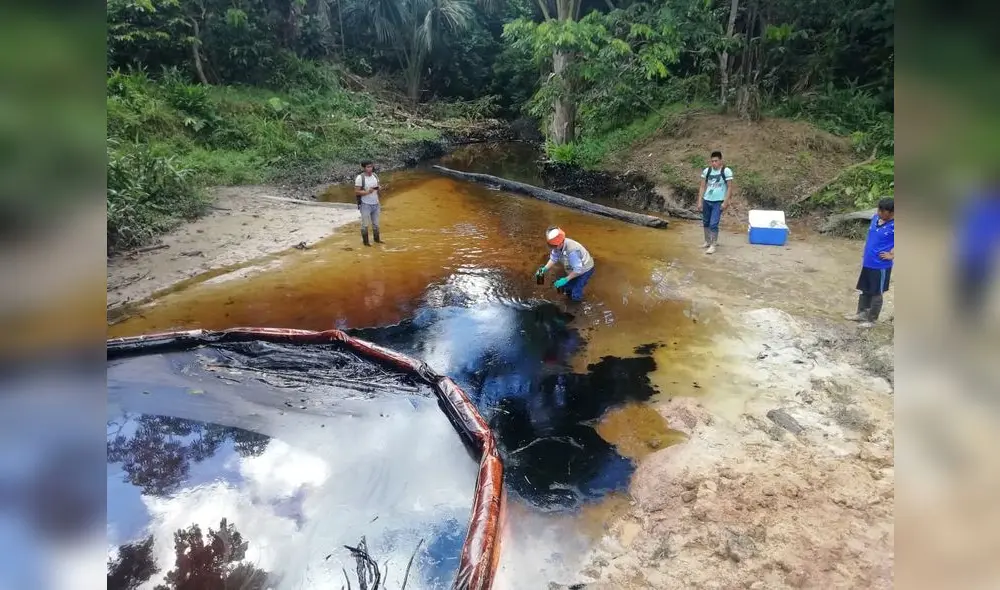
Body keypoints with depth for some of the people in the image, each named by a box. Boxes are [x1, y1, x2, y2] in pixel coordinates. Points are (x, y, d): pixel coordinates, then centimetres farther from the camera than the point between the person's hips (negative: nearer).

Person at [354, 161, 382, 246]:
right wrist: (367, 192, -24)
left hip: (375, 204, 6)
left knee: (376, 223, 15)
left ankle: (377, 238, 29)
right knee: (365, 224, 3)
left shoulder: (375, 176, 6)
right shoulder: (360, 178, -13)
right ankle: (365, 241, 14)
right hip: (365, 205, -6)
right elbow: (356, 192, -14)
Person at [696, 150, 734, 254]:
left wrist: (725, 202, -11)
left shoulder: (726, 171, -8)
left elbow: (729, 187, -5)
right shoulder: (706, 171, 2)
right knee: (706, 223, 14)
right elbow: (702, 187, 7)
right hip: (706, 201, 5)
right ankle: (707, 241, 32)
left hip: (718, 202, -4)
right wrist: (700, 201, 3)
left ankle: (713, 245, -1)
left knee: (713, 224, -9)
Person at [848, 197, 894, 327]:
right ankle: (862, 313, 35)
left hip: (881, 265, -7)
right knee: (864, 290, 19)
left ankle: (872, 320, 20)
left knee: (876, 293, 7)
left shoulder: (894, 225, -20)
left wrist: (892, 255, -15)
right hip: (867, 262, 7)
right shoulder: (875, 218, 1)